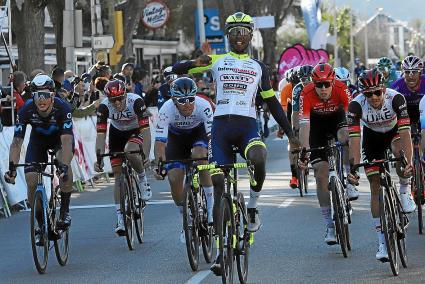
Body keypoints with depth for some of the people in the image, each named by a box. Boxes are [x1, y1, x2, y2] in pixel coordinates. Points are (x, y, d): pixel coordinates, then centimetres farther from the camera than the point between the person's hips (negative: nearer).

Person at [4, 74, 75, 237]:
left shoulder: (62, 108, -36)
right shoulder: (26, 110, -31)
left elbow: (66, 141, -44)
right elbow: (17, 142, -32)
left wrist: (64, 166, -58)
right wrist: (12, 167, -46)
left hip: (60, 137, -2)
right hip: (38, 138, 2)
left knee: (64, 163, -34)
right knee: (31, 180, -15)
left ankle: (65, 211, -17)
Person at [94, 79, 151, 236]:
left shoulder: (136, 101, -34)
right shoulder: (104, 107, -27)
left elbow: (145, 130, -36)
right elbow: (100, 135, -27)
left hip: (136, 131, -3)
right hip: (117, 133, 3)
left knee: (130, 153, -36)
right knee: (118, 175, -4)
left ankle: (143, 179, -6)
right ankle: (120, 219, 0)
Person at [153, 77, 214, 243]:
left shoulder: (203, 106, -35)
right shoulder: (166, 110, -34)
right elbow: (160, 141, -36)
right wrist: (158, 165, -50)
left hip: (199, 132, -1)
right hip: (176, 137, 1)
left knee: (199, 156, -34)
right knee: (174, 179, -14)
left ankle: (211, 207, -20)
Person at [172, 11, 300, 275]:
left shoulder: (259, 67, 16)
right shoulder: (216, 61, 12)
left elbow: (272, 102, 20)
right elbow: (177, 69, 7)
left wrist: (290, 133, 14)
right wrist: (195, 63, -15)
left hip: (247, 126, -1)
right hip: (221, 125, 1)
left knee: (258, 159, -35)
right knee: (220, 187, -1)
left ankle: (253, 205, -9)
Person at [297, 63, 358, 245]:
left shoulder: (341, 89, -30)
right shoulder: (307, 94, -31)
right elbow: (304, 125, -35)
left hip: (336, 117, 0)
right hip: (316, 122, 0)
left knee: (345, 135, -37)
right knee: (321, 174, -8)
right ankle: (330, 226, -2)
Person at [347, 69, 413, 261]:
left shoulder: (395, 99, -34)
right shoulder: (356, 105, -31)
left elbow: (405, 132, -40)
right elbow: (354, 139, -35)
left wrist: (409, 163, -51)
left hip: (394, 132, -1)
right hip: (372, 137, 1)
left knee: (399, 151, -36)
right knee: (375, 187, -6)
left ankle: (404, 192, -10)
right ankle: (382, 242, -2)